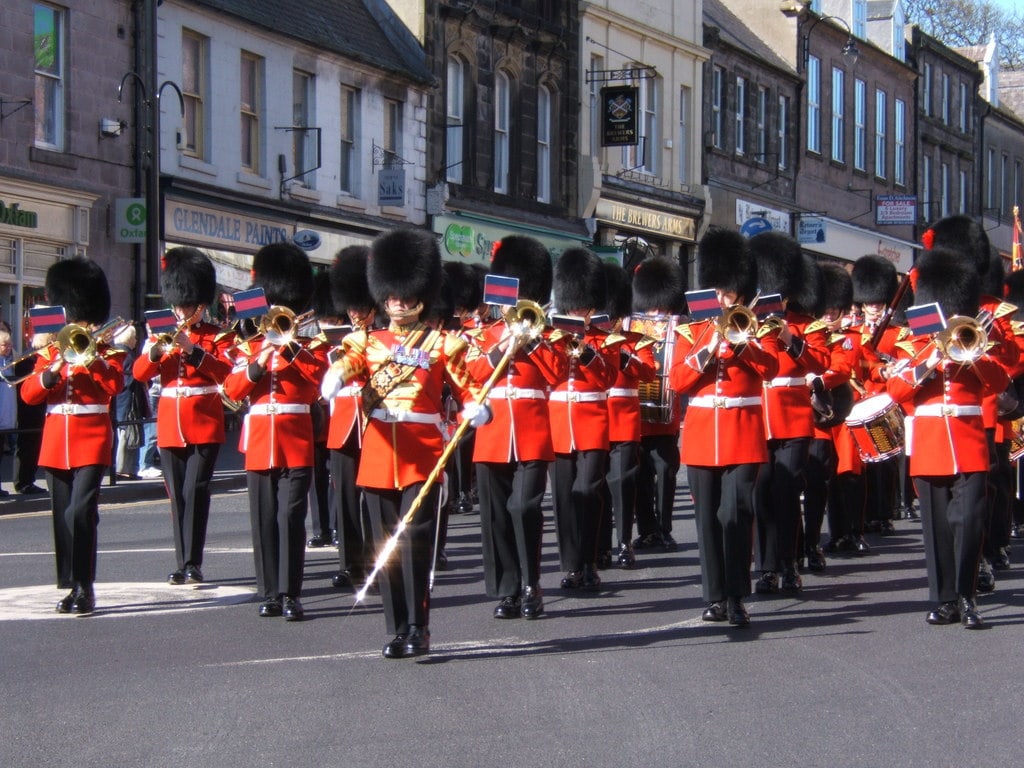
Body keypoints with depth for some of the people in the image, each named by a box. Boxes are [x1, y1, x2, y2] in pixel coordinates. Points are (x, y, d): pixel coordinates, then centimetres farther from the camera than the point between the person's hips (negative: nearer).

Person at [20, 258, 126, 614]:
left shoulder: (106, 350, 5)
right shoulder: (50, 350, 14)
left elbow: (115, 385, -14)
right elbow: (28, 393, 3)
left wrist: (91, 354, -18)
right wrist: (51, 371, -13)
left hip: (92, 441, -4)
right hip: (56, 442, 4)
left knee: (81, 512, -15)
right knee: (62, 516, 6)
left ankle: (84, 587, -12)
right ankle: (70, 585, 13)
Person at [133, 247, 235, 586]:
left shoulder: (218, 336, 4)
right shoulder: (160, 337, 13)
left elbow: (224, 371, -12)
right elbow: (139, 372, 1)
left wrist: (193, 350, -22)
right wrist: (157, 350, -18)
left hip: (205, 427, -4)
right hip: (170, 427, 4)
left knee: (196, 491, -12)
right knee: (177, 495, 5)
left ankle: (193, 564, -10)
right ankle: (182, 563, 11)